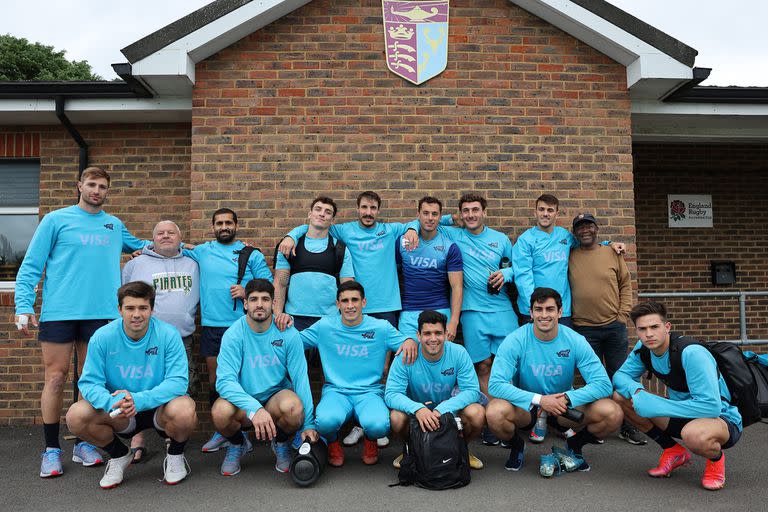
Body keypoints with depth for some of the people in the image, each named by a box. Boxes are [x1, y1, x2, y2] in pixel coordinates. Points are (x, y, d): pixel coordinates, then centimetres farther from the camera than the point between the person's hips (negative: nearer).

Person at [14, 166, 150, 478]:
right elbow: (31, 266, 1)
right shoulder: (56, 220, 3)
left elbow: (137, 245, 32)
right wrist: (24, 305, -8)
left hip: (101, 312, 3)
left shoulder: (116, 226, 14)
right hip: (58, 312, -3)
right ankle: (51, 450, 12)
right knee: (56, 377, 0)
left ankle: (83, 444, 20)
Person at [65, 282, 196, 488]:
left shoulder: (168, 334, -17)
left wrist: (139, 400, -36)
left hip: (160, 407, -2)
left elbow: (178, 381, -22)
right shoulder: (102, 337, -11)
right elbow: (89, 383, -12)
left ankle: (175, 455, 2)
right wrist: (113, 402, -34)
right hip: (120, 416, 3)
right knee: (76, 416, -21)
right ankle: (119, 455, 9)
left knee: (184, 411, -35)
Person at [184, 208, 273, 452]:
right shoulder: (202, 251, 13)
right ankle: (221, 431, 20)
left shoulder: (252, 255, 5)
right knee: (215, 379, 8)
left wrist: (247, 292, -15)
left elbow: (269, 285, 2)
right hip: (211, 326, 3)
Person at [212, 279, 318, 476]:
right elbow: (225, 380, -21)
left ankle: (281, 443, 3)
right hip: (243, 401, 0)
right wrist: (254, 408, -38)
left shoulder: (288, 334, -10)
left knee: (293, 406, -34)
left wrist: (309, 425, -13)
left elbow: (301, 378, -9)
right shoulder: (233, 334, -13)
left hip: (276, 395, 0)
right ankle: (237, 444, 6)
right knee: (221, 411, -32)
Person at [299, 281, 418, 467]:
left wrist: (411, 341, -19)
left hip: (370, 392, 0)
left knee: (378, 425, -33)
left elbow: (406, 346, 5)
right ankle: (333, 443, 7)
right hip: (335, 391, 0)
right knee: (326, 420, -34)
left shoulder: (381, 327, 2)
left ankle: (371, 441, 10)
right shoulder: (324, 326, 4)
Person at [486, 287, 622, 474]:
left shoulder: (575, 341, -12)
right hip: (525, 406, -2)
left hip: (565, 406, 2)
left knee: (612, 414, -22)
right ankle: (517, 446, 4)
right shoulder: (515, 341, -18)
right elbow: (496, 384, -25)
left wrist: (566, 399, -29)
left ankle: (574, 446, 10)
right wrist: (539, 399, -33)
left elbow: (603, 384, -15)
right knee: (495, 413, -34)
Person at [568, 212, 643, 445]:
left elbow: (626, 284, 7)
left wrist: (623, 314, -1)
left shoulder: (612, 253, 4)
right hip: (584, 328, 0)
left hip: (614, 325, 1)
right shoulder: (569, 257, 2)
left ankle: (627, 426, 20)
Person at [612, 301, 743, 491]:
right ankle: (674, 452, 8)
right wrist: (636, 391, -23)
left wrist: (655, 406, -30)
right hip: (682, 415, 7)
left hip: (723, 419, -7)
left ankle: (716, 458, -2)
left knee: (693, 434, -42)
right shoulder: (643, 348, -8)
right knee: (620, 396, -8)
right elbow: (621, 375, 1)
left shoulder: (692, 353, -28)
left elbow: (711, 406, -32)